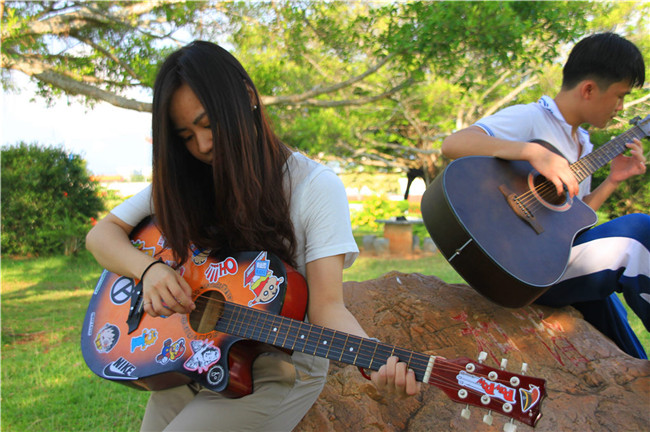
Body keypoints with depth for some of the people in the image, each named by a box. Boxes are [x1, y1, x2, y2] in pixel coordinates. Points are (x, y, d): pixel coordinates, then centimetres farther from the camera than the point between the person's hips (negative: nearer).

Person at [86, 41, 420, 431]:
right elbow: (102, 234, 2)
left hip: (276, 370, -4)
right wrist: (149, 269, -18)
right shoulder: (182, 184, 2)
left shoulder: (316, 186, -14)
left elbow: (326, 305, -18)